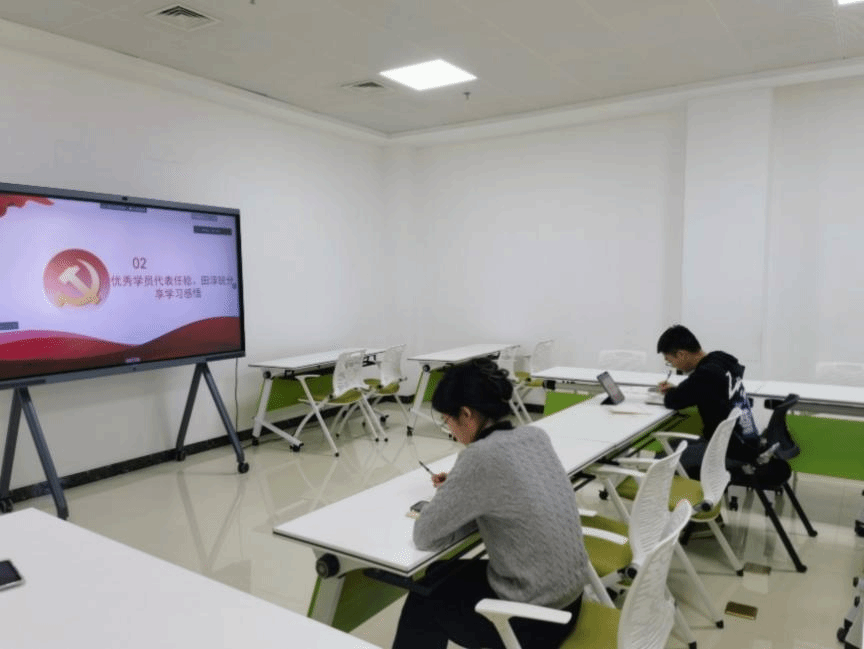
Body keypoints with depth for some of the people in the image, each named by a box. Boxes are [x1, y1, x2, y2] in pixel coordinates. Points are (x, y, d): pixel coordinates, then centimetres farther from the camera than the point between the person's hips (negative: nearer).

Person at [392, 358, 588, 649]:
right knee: (441, 573, 24)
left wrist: (450, 498, -1)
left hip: (533, 618, -7)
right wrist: (460, 488, 7)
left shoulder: (480, 456, -26)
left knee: (424, 598, 18)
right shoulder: (535, 435, -3)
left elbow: (424, 536, -17)